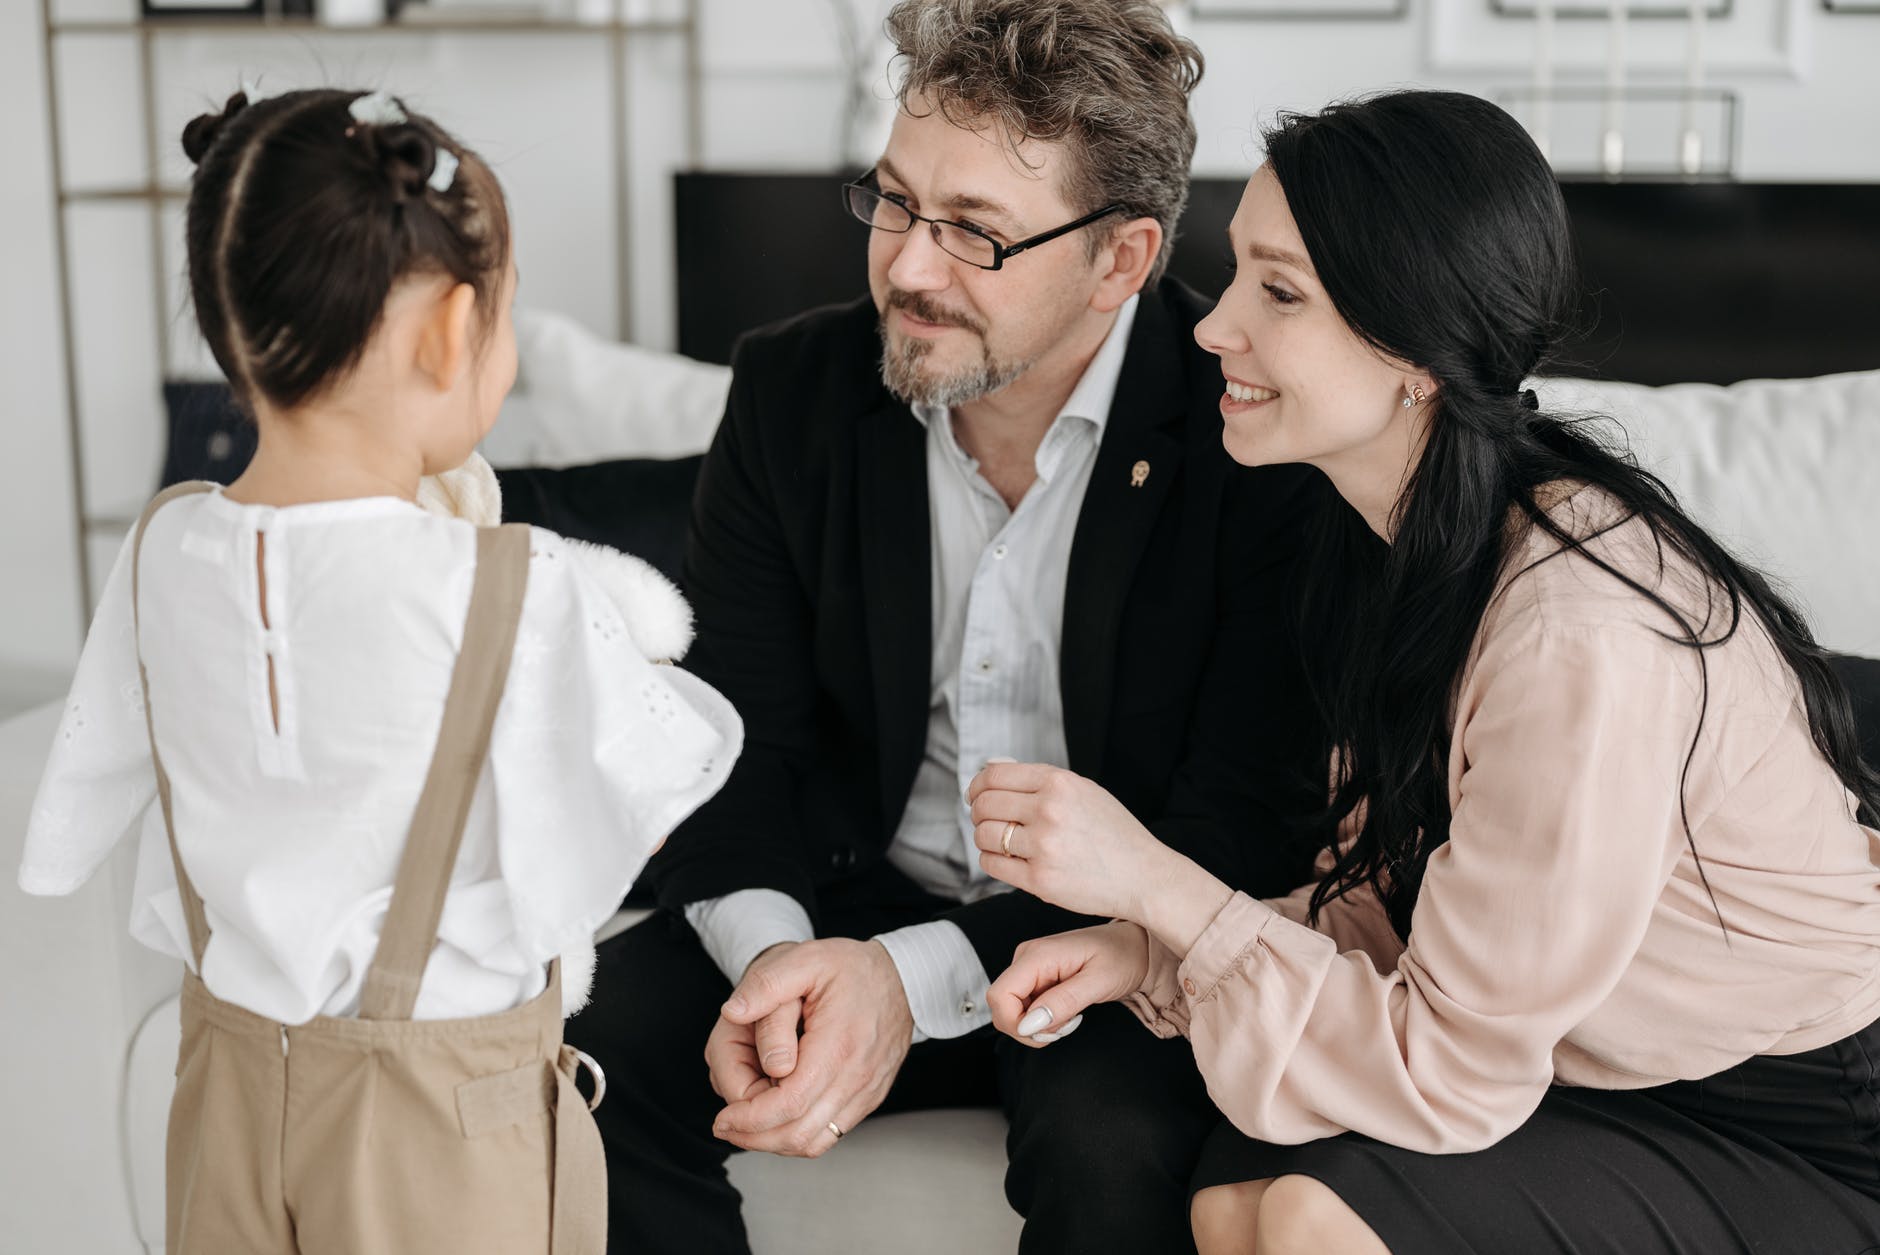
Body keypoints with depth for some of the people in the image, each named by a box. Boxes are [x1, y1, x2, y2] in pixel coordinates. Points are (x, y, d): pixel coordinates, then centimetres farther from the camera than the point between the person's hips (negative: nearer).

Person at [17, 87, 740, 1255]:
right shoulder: (528, 598, -25)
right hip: (446, 1121, -4)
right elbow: (678, 764, -10)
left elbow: (61, 842, 4)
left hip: (231, 1080, 5)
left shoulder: (162, 552, -9)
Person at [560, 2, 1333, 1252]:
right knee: (590, 1049, -20)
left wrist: (916, 979, -29)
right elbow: (730, 733, -1)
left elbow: (1237, 835, -18)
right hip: (852, 901, 4)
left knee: (1111, 1142, -34)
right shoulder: (794, 389, -3)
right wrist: (769, 949, -24)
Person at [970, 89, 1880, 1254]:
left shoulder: (1580, 635, -31)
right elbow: (1382, 906, 4)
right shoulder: (1415, 539, -3)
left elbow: (1454, 1077, -24)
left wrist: (1154, 879, -24)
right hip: (1621, 1073, 7)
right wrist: (1149, 950, -12)